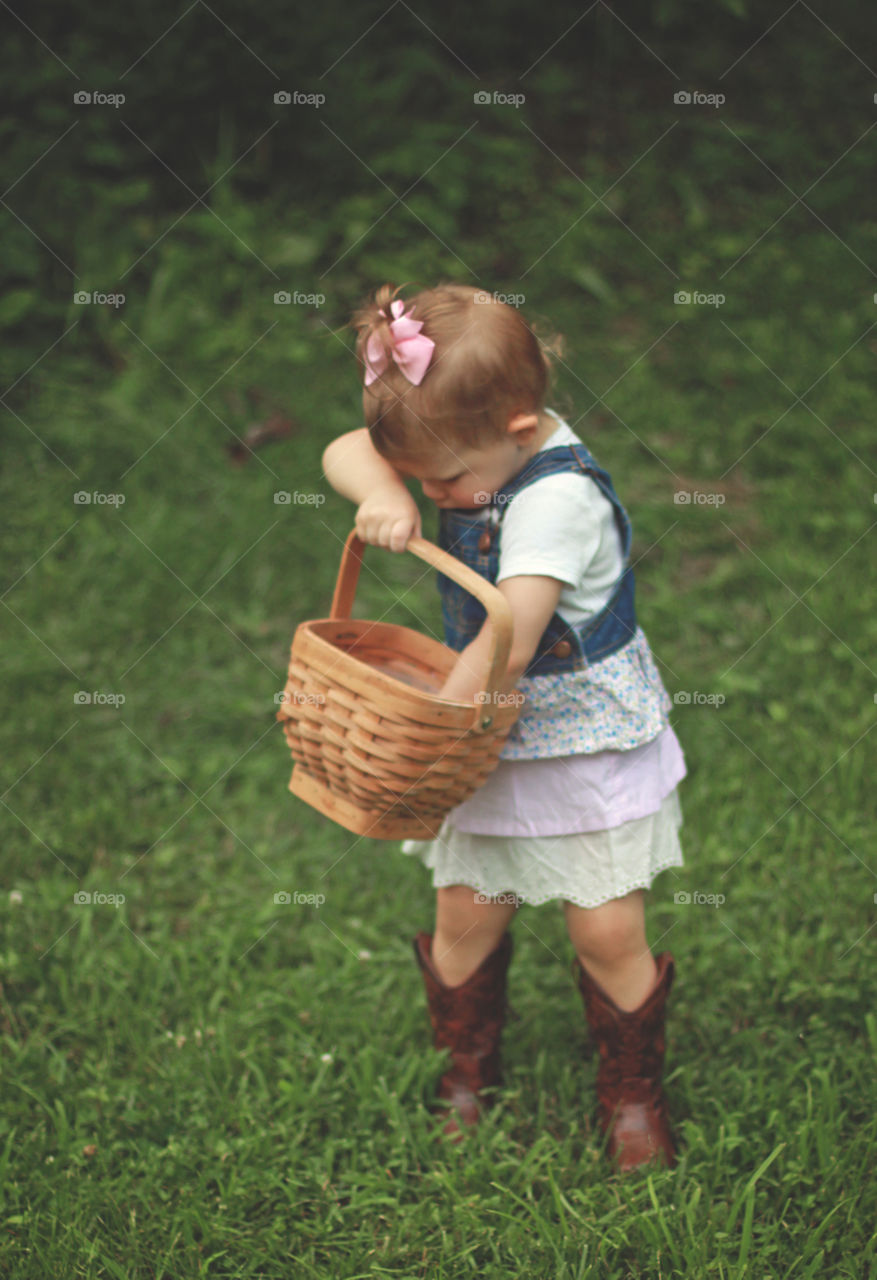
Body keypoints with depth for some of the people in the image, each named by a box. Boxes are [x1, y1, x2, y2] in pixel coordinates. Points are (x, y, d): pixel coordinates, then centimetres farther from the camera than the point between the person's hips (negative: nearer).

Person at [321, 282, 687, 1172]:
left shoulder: (559, 497, -29)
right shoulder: (469, 445, -6)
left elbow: (509, 640, -32)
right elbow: (344, 454, -2)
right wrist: (381, 492, -24)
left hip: (590, 747, -6)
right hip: (493, 740, 6)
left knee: (608, 934, 3)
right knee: (464, 919, 10)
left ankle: (632, 1089, 28)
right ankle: (467, 1073, 34)